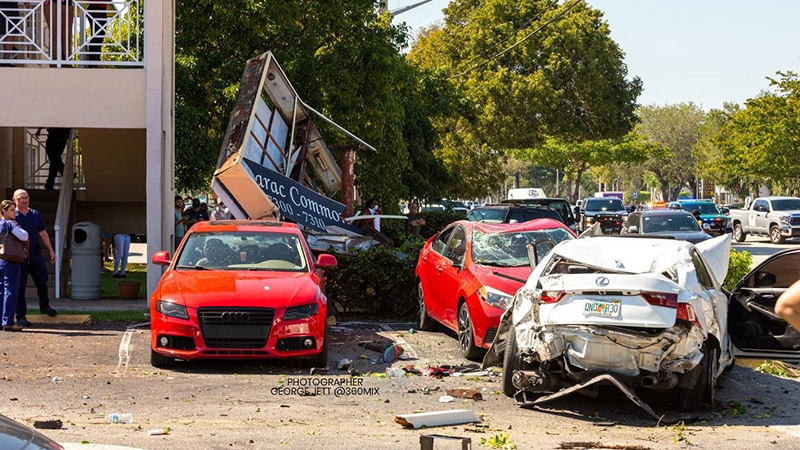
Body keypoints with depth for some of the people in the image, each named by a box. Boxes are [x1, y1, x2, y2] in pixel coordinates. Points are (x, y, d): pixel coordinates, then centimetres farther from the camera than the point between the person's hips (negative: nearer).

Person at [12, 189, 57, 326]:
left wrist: (51, 250, 14)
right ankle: (21, 317, 6)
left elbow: (43, 233, 18)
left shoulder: (35, 215, 13)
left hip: (35, 253, 4)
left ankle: (44, 306, 34)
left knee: (42, 282, 10)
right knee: (20, 286, -1)